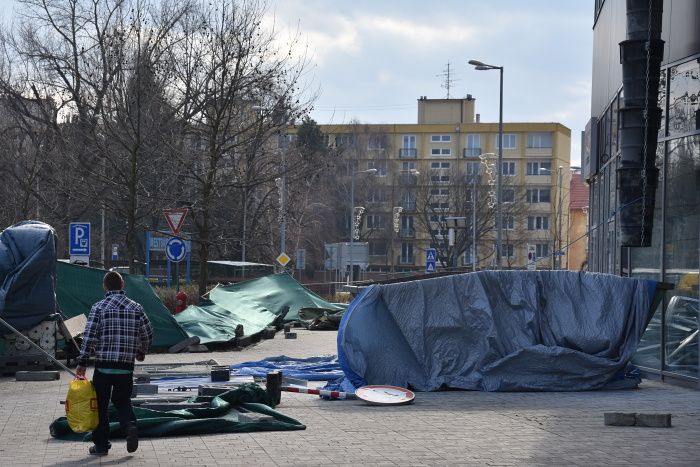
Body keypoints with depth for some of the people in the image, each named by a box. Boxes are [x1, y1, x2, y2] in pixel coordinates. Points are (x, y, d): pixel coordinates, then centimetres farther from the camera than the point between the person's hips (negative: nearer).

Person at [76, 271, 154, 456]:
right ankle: (130, 426, -9)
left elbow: (89, 336, -10)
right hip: (126, 366, 2)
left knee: (100, 404, 11)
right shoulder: (135, 307, 4)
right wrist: (141, 352, 27)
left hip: (103, 365, -2)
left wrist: (82, 363, -5)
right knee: (122, 400, 18)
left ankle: (101, 444, 15)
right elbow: (148, 334, 9)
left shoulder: (99, 307, -4)